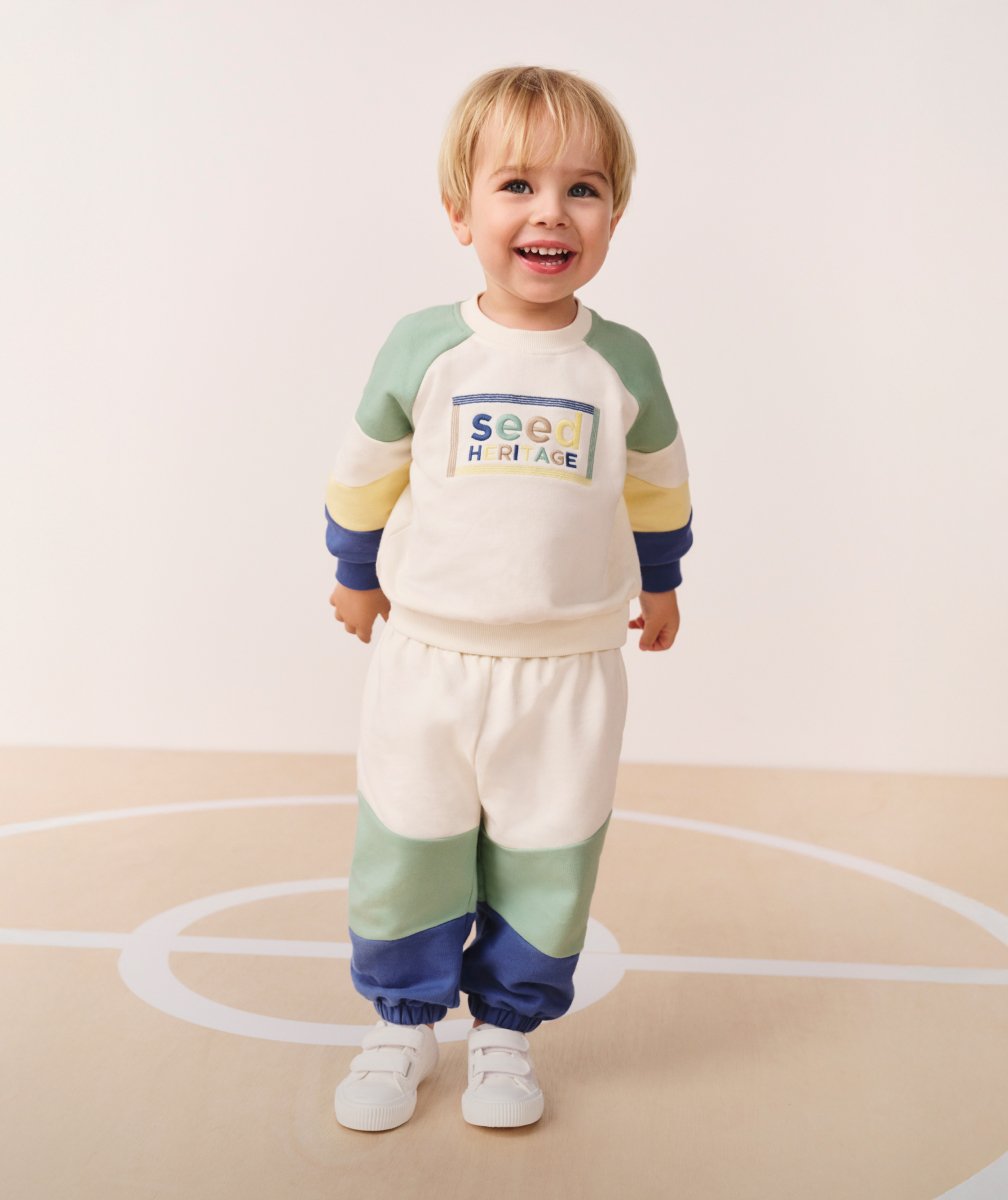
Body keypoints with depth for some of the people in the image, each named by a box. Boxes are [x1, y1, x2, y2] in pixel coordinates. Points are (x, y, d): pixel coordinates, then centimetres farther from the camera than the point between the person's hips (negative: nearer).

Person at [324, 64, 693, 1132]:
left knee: (544, 872, 9)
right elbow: (364, 474, 9)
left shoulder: (623, 363, -2)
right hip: (428, 658, 0)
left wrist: (661, 584, 25)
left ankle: (506, 1027, 30)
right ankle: (403, 1024, 30)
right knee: (405, 858, 9)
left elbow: (657, 483, 15)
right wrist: (355, 575, 19)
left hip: (569, 672, 1)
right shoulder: (421, 349, -6)